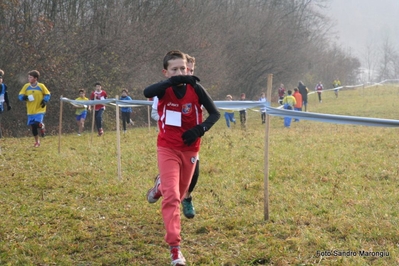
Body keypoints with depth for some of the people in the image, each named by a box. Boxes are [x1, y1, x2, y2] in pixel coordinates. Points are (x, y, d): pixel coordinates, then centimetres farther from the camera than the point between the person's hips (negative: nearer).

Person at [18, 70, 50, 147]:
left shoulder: (41, 86, -6)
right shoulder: (26, 86, 0)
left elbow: (48, 94, 4)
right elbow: (20, 95, 4)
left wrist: (45, 100, -14)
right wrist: (24, 97, -19)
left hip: (40, 110, -3)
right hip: (30, 111, 3)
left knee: (38, 124, -22)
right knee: (33, 126, 5)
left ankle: (42, 127, 16)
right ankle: (37, 142, 23)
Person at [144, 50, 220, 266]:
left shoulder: (195, 89, -10)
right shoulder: (164, 89, -12)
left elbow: (215, 113, -5)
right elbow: (147, 92, -35)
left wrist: (200, 129, -23)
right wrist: (173, 80, -45)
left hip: (190, 149, 2)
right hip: (167, 149, -2)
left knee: (178, 195, 18)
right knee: (172, 196, -14)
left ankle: (161, 186, 55)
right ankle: (175, 248, -13)